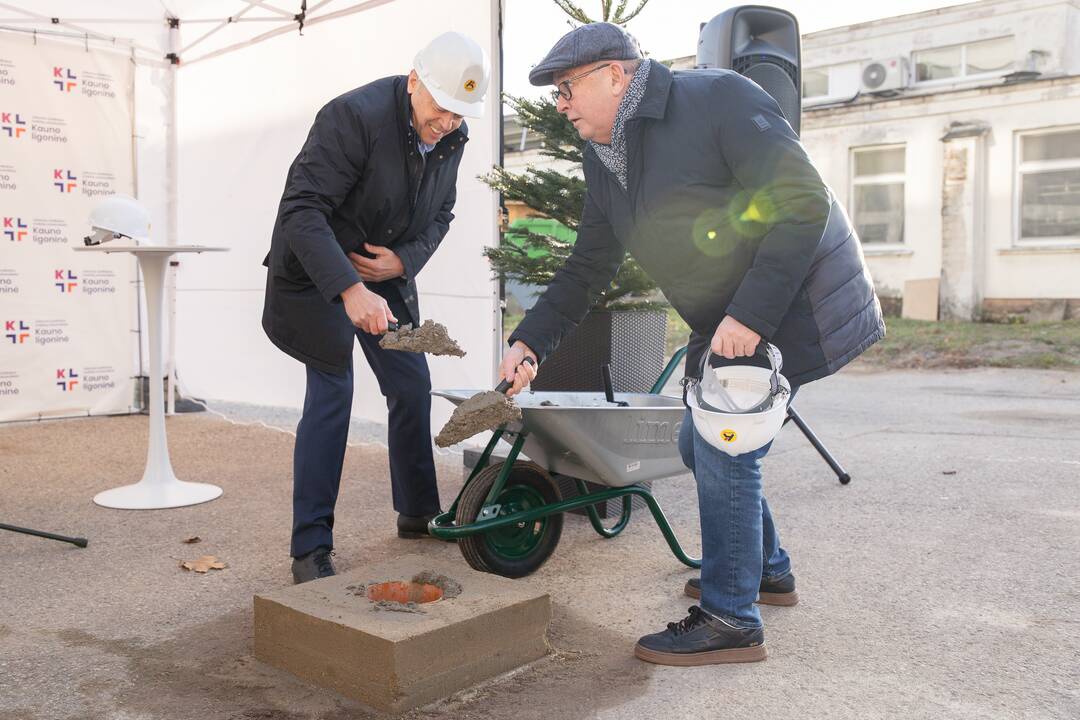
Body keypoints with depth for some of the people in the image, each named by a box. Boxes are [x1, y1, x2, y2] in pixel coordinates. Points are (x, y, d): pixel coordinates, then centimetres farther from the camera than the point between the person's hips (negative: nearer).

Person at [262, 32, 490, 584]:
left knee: (412, 386, 7)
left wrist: (406, 260, -13)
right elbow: (301, 210, -33)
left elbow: (440, 213, 7)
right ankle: (311, 547, -2)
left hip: (386, 270, 7)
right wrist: (349, 290, -44)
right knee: (332, 392, -11)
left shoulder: (452, 136, -6)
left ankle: (418, 513, 25)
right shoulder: (354, 115, -28)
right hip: (318, 270, -6)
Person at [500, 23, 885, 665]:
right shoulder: (604, 159, 7)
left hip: (795, 304, -9)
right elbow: (588, 268, 11)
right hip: (730, 322, 9)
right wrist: (529, 342, 1)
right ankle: (768, 568, 34)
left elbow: (803, 203, -23)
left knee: (725, 449, -11)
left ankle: (731, 619, 3)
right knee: (701, 445, 13)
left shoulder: (718, 98, -18)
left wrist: (749, 314, -27)